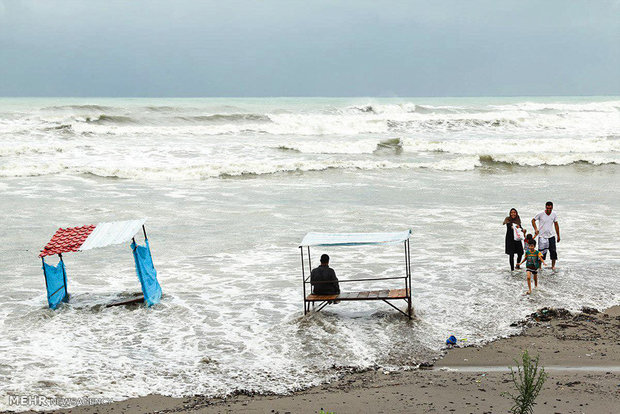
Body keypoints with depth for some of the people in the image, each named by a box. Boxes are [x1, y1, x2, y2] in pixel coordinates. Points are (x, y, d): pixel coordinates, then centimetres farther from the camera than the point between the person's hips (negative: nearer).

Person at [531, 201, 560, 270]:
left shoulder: (554, 215, 2)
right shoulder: (540, 214, -9)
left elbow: (556, 225, 12)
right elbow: (533, 220, 3)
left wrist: (558, 236, 14)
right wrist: (536, 229, -11)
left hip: (551, 236, 3)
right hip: (542, 236, -3)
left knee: (553, 251, -3)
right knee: (542, 252, -2)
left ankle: (553, 266, 10)